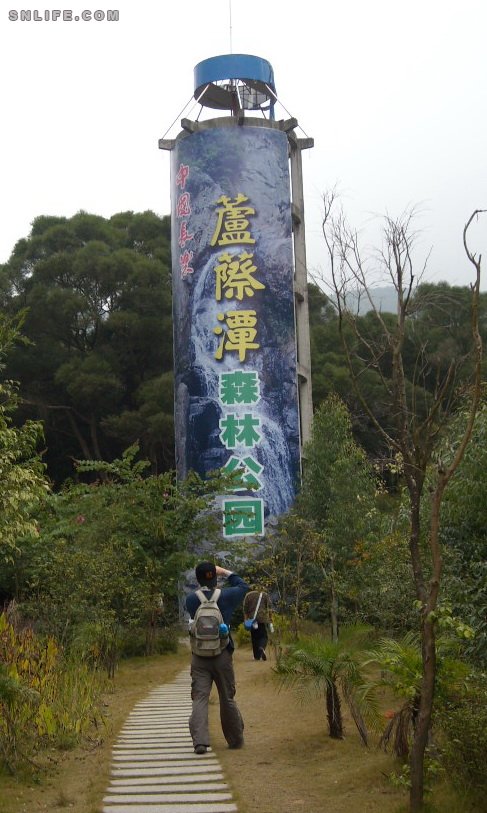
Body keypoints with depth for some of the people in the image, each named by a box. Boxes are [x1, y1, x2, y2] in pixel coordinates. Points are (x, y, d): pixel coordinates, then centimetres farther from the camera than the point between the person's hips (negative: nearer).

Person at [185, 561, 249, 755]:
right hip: (222, 656, 0)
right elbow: (243, 586, 13)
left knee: (200, 698, -2)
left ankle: (200, 741, -17)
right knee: (227, 699, 12)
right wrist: (226, 572, 18)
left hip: (199, 658, 0)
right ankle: (236, 740, 23)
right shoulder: (225, 596, -6)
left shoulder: (191, 600, -4)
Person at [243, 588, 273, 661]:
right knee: (263, 636, 5)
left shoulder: (248, 595, 7)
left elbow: (245, 608, 4)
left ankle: (257, 656, 8)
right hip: (263, 618, -1)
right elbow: (269, 607, 2)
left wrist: (245, 619, 5)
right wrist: (270, 617, 6)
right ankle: (262, 648, -25)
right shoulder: (265, 595, 6)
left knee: (254, 637, 8)